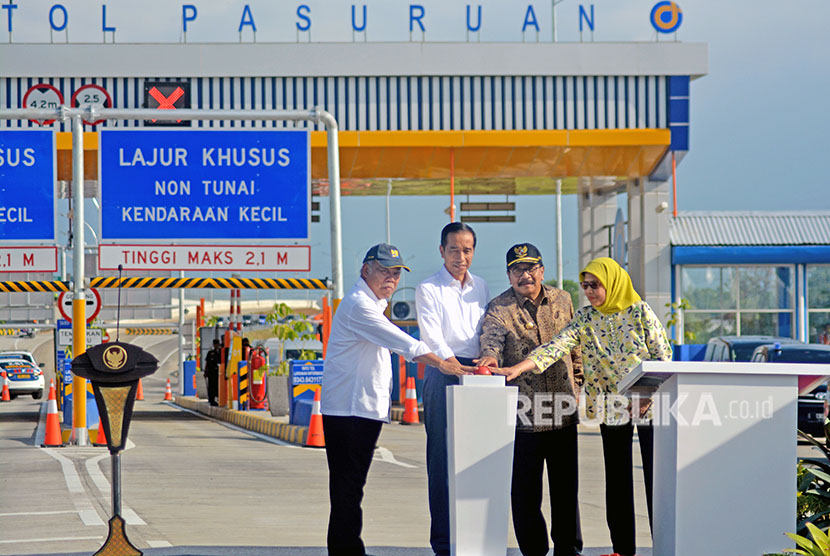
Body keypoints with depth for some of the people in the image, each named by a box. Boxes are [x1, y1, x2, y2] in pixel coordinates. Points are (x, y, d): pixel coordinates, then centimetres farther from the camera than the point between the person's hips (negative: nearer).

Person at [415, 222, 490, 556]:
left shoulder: (481, 288, 16)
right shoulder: (428, 290, -1)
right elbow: (432, 339, -11)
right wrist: (456, 367, -25)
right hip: (444, 376, -5)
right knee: (443, 459, -6)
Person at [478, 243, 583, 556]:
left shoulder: (562, 301, 10)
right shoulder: (499, 309, -3)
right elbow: (491, 339, -19)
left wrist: (577, 380, 18)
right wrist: (490, 357, -40)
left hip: (563, 412, 3)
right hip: (523, 413, -3)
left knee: (566, 485, 10)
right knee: (525, 489, 1)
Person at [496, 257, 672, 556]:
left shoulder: (640, 312, -6)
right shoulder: (585, 318, 2)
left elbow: (663, 354, -4)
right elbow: (557, 345, -10)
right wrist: (518, 368, -23)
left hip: (647, 405, -3)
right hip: (610, 406, 4)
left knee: (655, 473, -3)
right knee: (616, 477, 6)